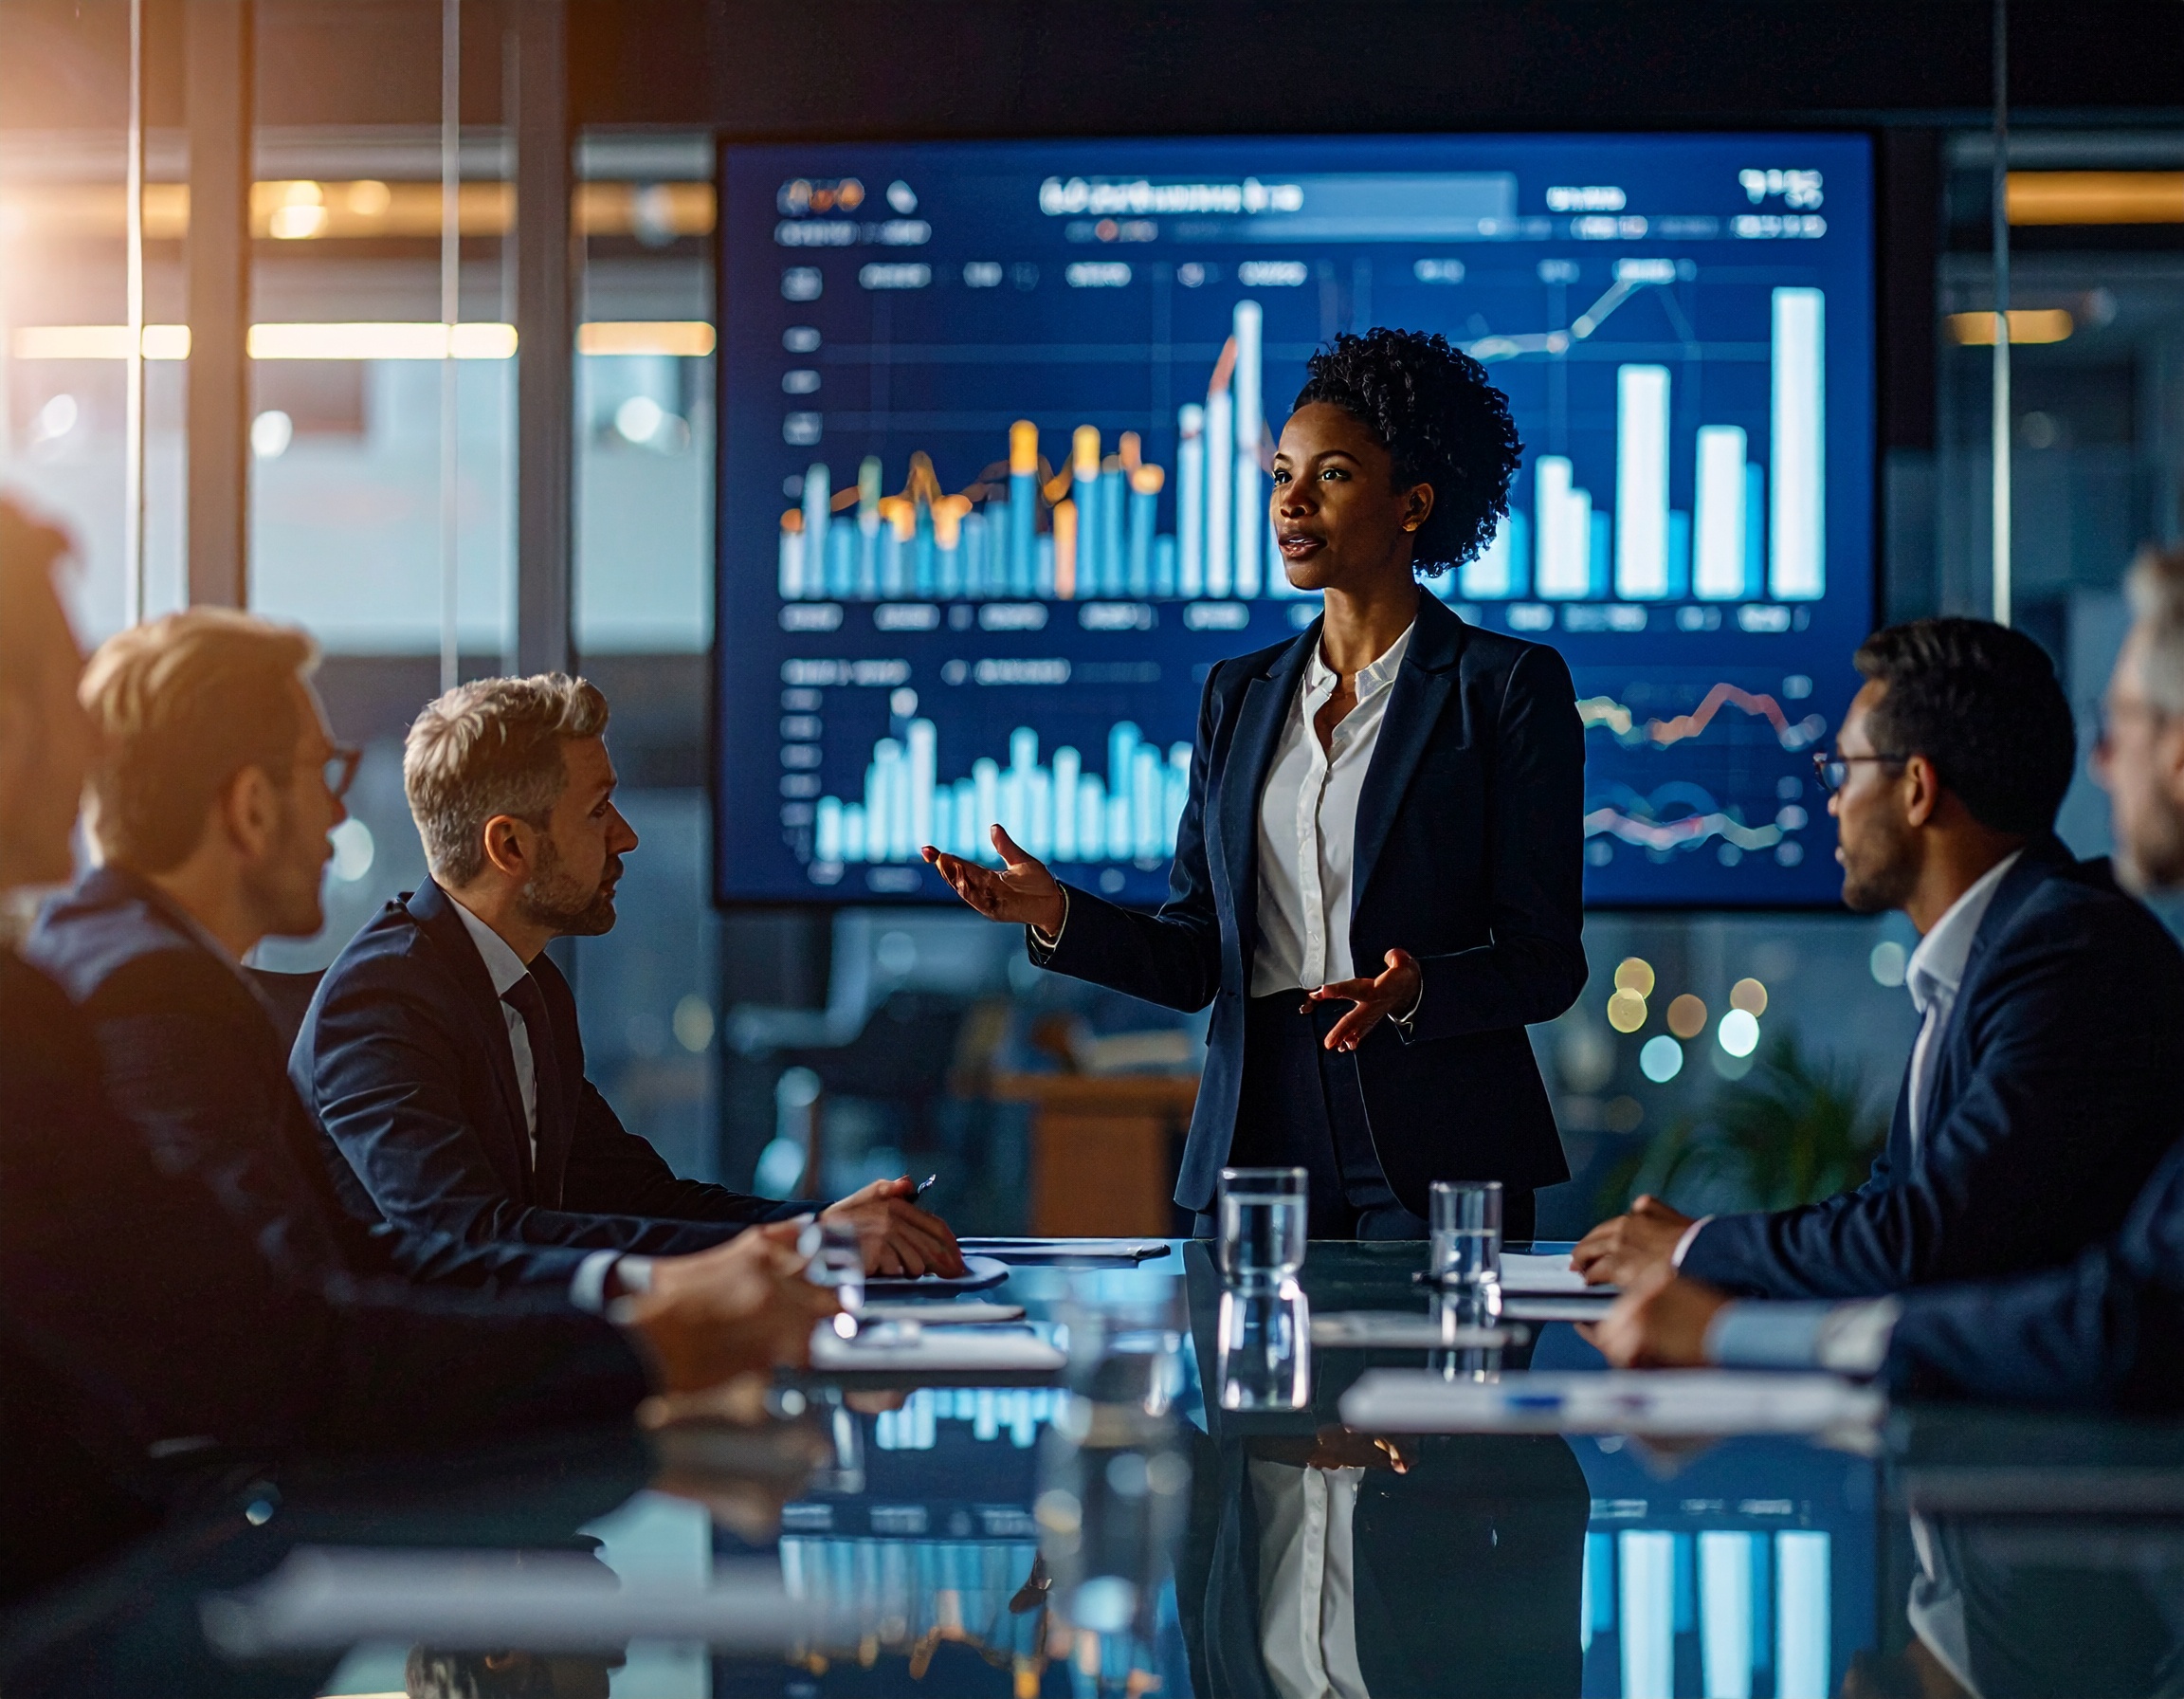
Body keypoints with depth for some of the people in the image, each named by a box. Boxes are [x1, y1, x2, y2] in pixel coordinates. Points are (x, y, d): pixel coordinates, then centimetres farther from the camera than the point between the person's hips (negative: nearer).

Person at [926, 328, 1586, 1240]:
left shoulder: (1510, 686, -1)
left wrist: (1413, 993, -23)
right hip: (1256, 1147, 4)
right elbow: (1193, 959, 12)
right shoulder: (1238, 696, 15)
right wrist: (1058, 916, -5)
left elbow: (1545, 961, -5)